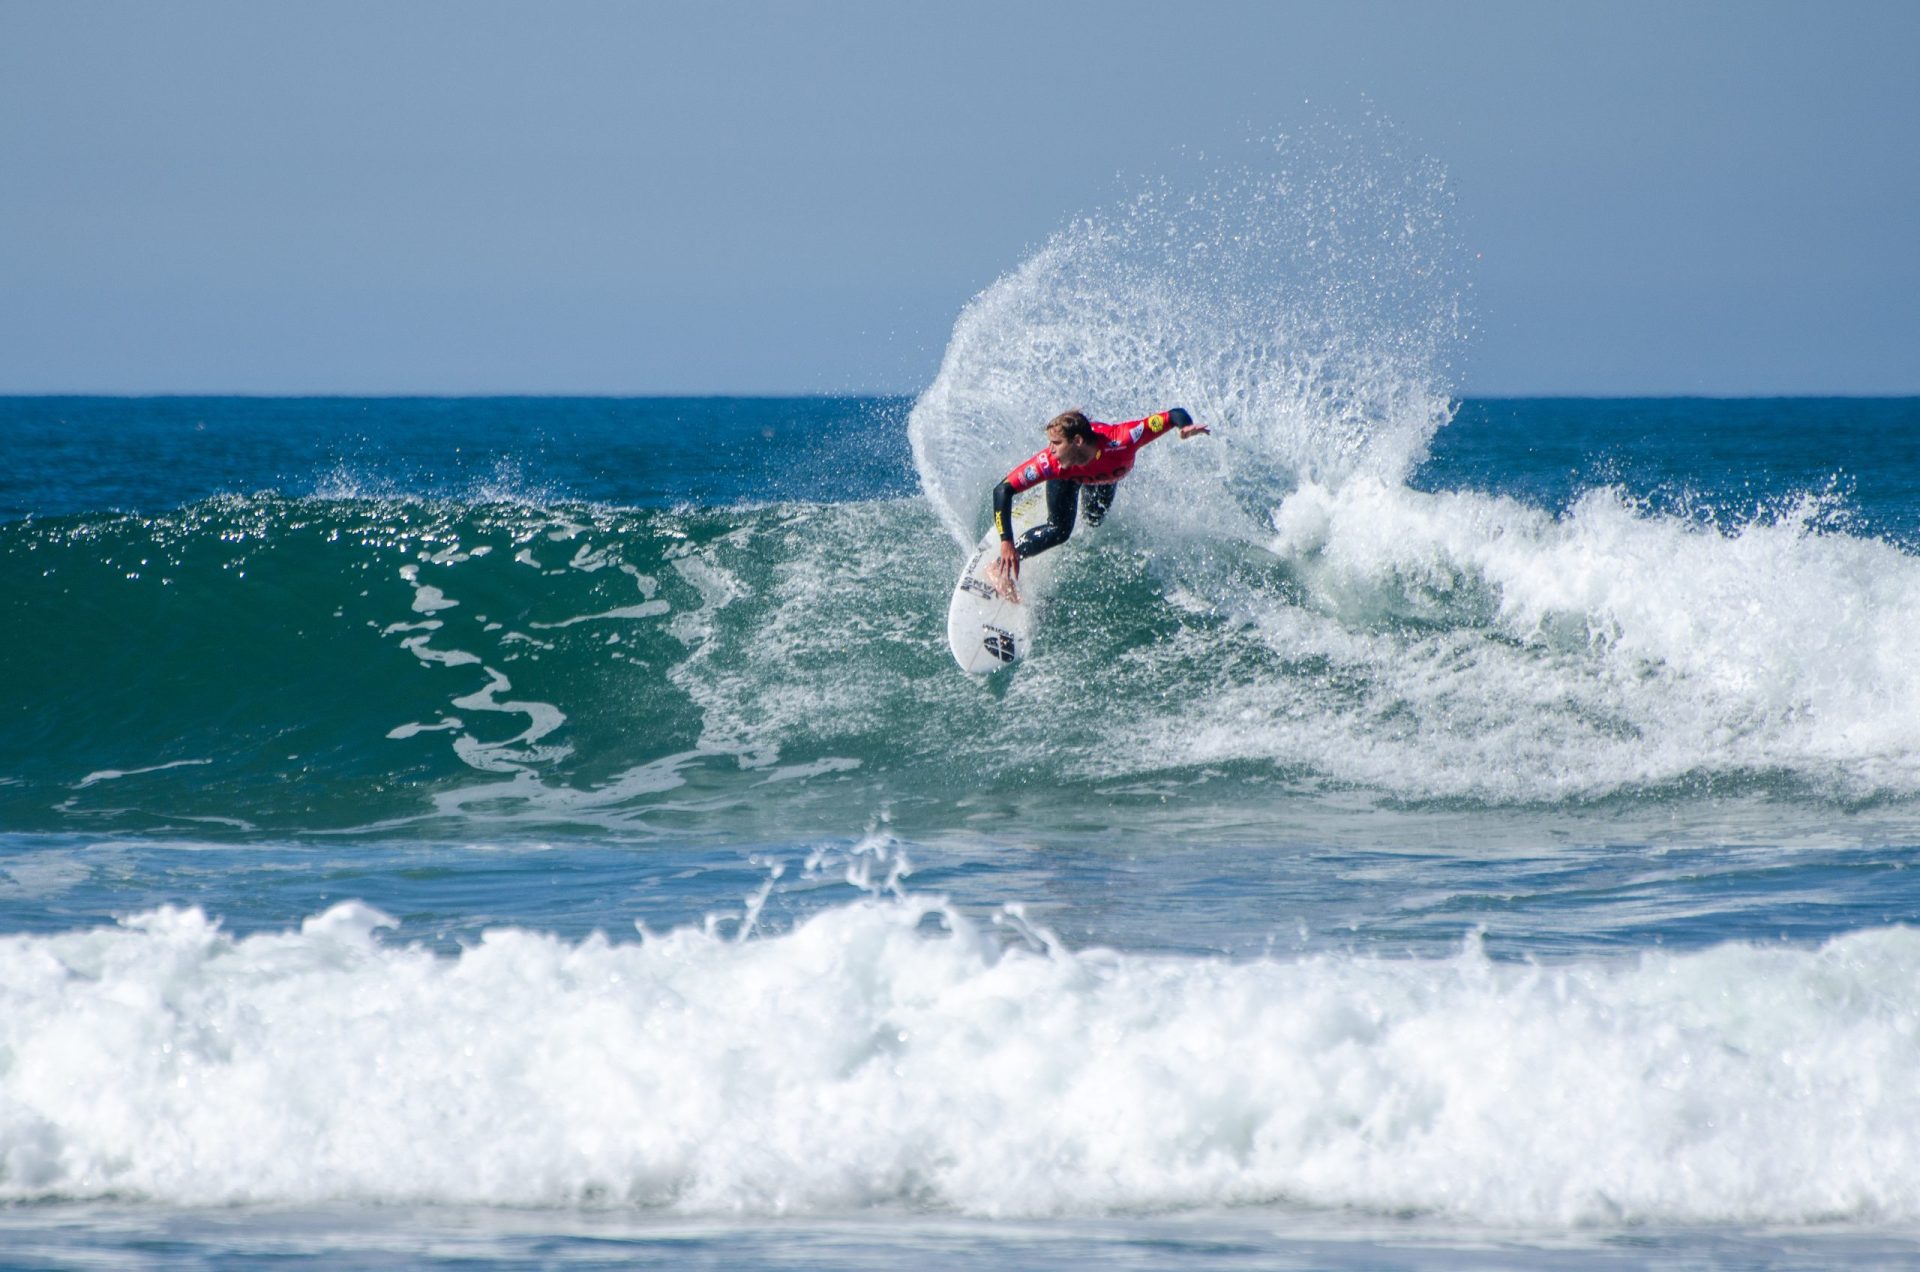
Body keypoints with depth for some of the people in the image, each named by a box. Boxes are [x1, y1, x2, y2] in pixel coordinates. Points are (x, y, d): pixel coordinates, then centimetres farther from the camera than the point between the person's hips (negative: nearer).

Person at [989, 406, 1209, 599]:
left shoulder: (1116, 442, -49)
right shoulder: (1051, 463, -45)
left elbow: (1173, 415, -50)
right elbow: (1002, 491, -42)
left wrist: (1184, 426, -73)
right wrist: (1006, 542, -52)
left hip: (1106, 474, 2)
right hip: (1067, 476, -1)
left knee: (1095, 521, 21)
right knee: (1059, 530, -17)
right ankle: (1000, 567, 2)